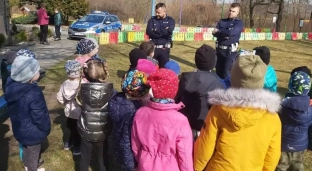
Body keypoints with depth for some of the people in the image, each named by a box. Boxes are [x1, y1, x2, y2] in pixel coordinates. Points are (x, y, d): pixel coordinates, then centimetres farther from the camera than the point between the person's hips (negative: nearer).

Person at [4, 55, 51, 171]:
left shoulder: (12, 85, -12)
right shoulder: (33, 93, -37)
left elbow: (13, 110, 3)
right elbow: (40, 117, -26)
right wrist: (46, 129, -7)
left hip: (19, 129, 8)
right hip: (32, 132, -7)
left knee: (26, 149, 32)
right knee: (33, 153, 19)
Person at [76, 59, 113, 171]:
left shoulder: (83, 89, -17)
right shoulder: (109, 89, -21)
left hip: (86, 131, 1)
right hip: (102, 132, -1)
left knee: (85, 157, 23)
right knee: (102, 157, 22)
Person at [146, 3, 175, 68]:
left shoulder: (170, 20, 3)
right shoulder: (152, 20, 6)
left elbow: (168, 31, -16)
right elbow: (148, 32, -9)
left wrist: (156, 30, -8)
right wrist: (162, 32, -14)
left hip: (164, 48, -1)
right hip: (153, 48, 1)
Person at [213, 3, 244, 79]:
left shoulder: (239, 23, -3)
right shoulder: (222, 21, 11)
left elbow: (231, 32, -20)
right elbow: (214, 33, -2)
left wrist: (218, 31, -7)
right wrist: (225, 35, -16)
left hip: (230, 51, -4)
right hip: (219, 49, 5)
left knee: (226, 73, -6)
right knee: (218, 72, 12)